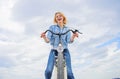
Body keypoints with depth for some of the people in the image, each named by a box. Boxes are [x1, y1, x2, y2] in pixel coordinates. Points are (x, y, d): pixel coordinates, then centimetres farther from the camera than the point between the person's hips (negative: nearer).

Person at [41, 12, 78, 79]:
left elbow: (69, 41, 0)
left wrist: (73, 36, -20)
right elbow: (48, 40, -1)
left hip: (65, 50, 1)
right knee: (48, 71, -18)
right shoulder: (52, 27, 7)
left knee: (69, 72, -10)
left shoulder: (67, 29, 12)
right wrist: (44, 37, -23)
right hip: (54, 50, -1)